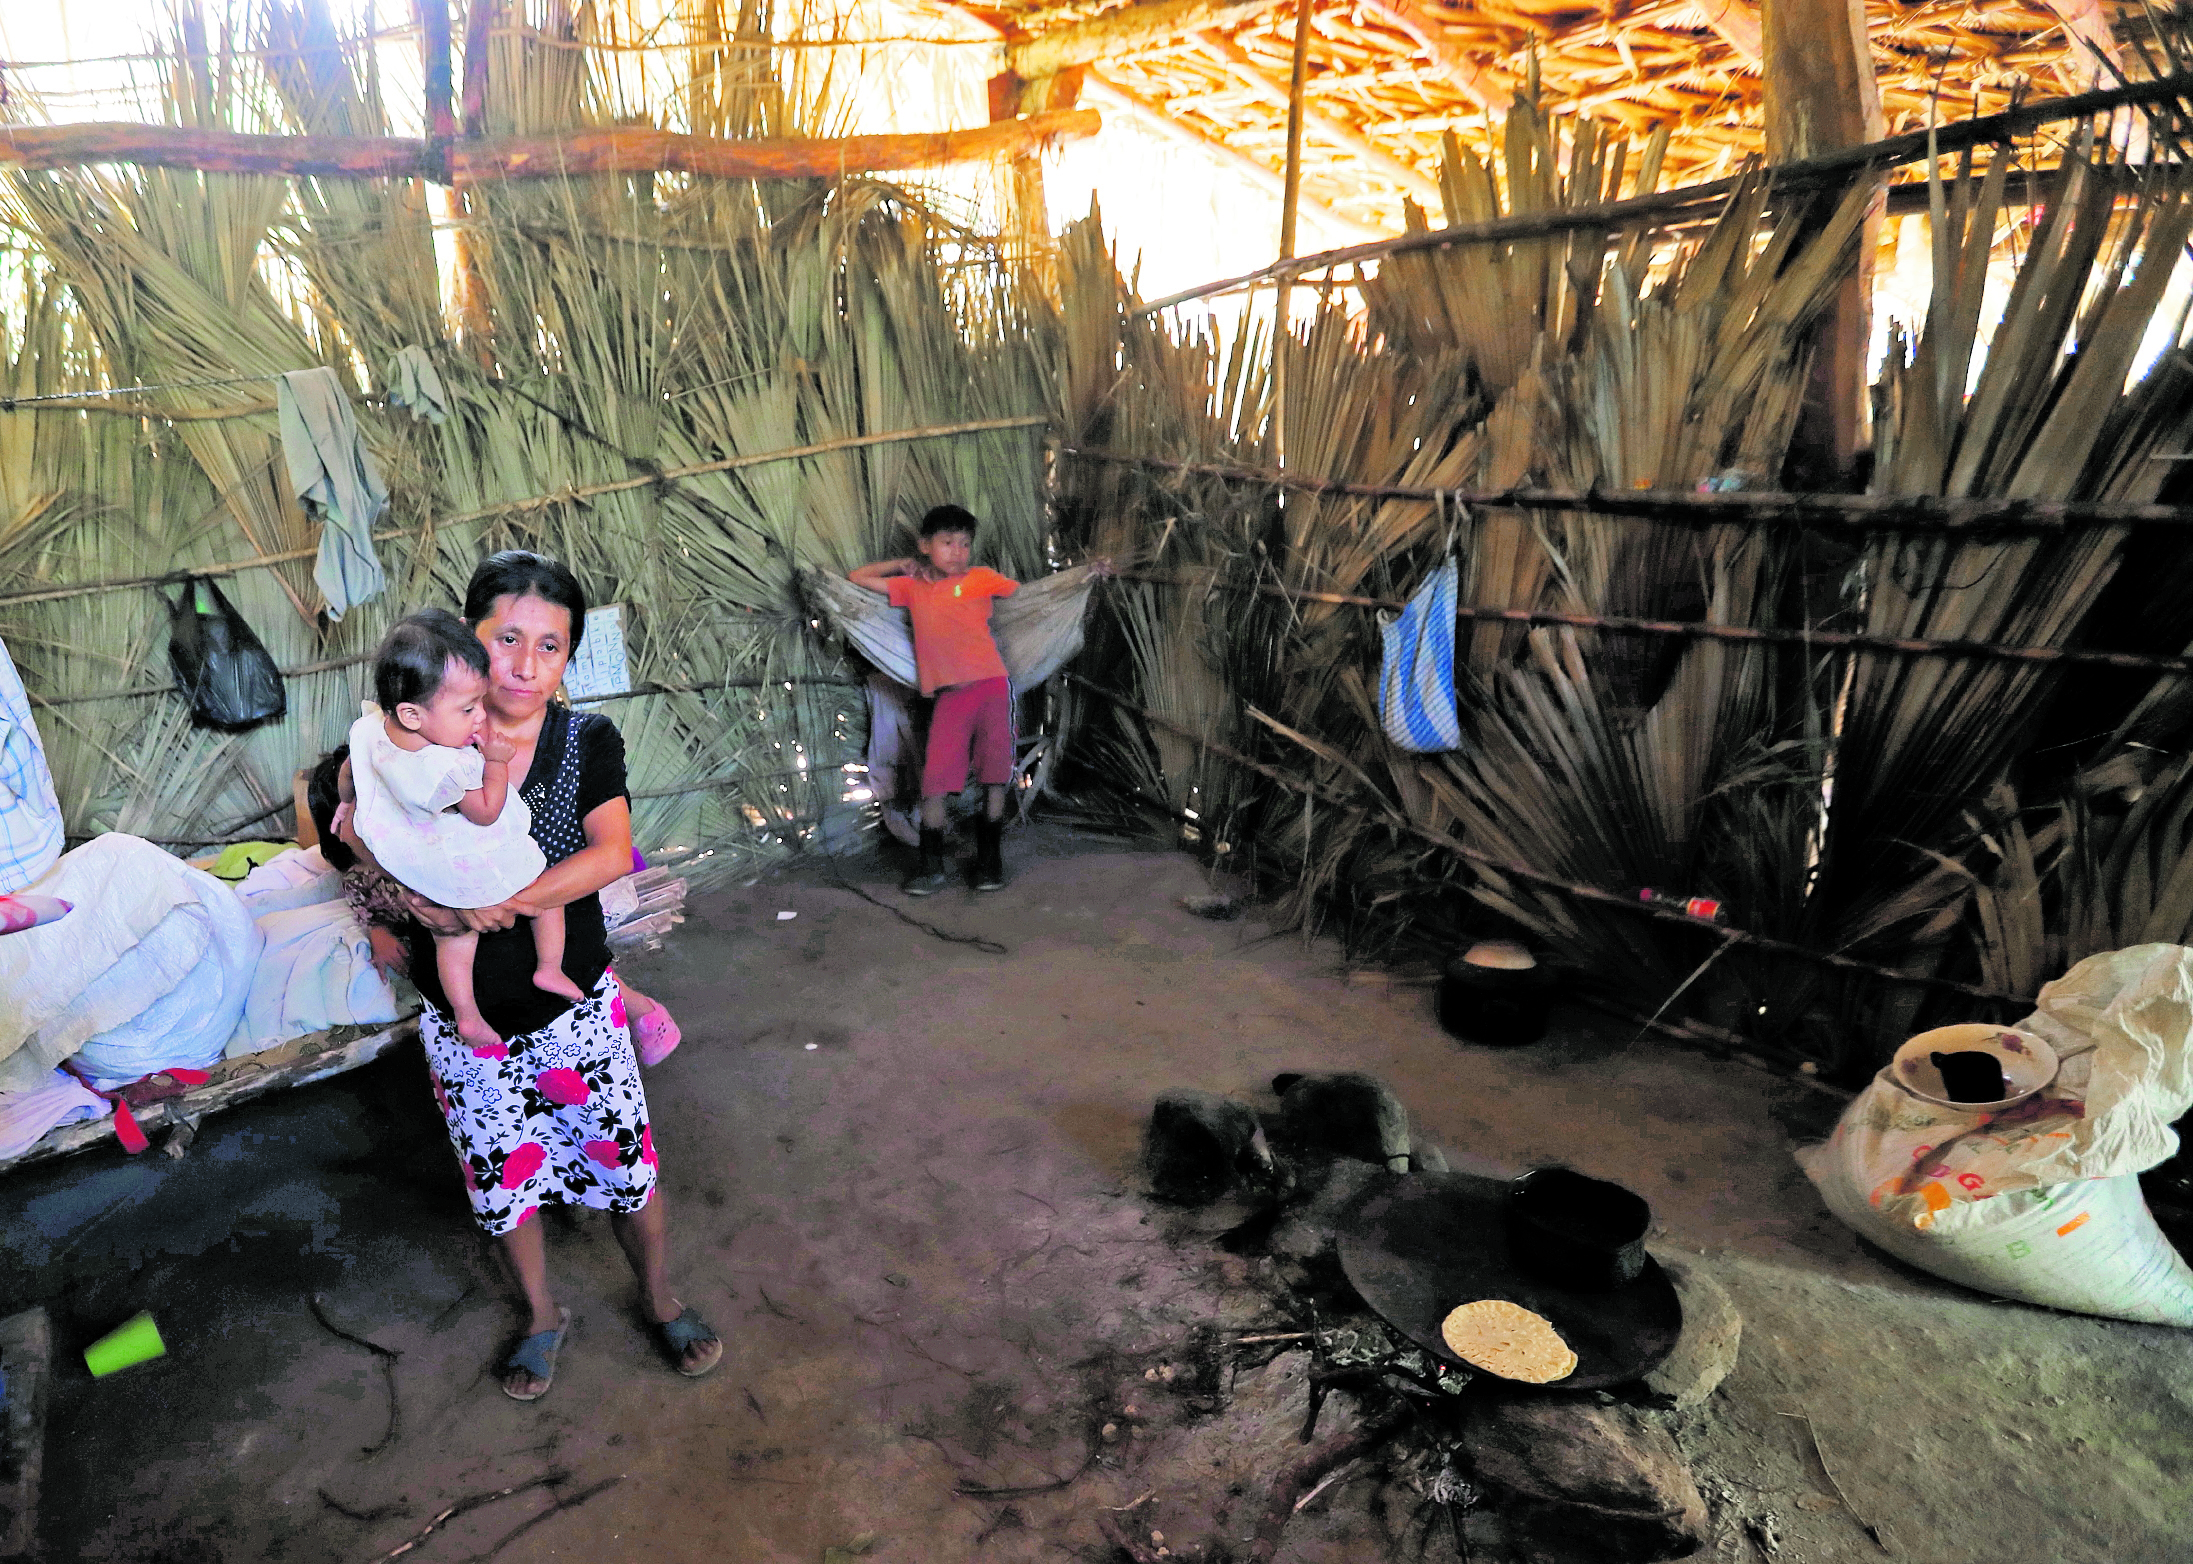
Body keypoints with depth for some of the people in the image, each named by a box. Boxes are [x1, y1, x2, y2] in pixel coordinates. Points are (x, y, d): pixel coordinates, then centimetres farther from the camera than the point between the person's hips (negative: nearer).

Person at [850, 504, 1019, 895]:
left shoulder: (980, 578, 8)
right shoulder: (912, 587, 15)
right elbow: (856, 578, 22)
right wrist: (903, 565, 20)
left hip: (992, 686, -1)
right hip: (950, 695, 2)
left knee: (995, 775, 0)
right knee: (935, 779, -6)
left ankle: (990, 860, 13)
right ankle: (931, 866, 5)